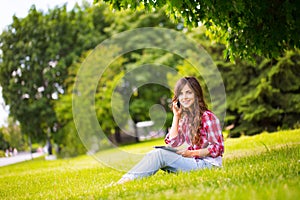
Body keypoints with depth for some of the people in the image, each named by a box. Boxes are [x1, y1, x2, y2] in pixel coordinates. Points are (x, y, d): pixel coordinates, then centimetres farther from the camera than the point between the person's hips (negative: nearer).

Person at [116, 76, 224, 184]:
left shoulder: (207, 117, -8)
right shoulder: (184, 118, 15)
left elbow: (217, 148, -10)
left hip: (207, 163, -7)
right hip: (193, 160, 7)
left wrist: (192, 153, -18)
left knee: (161, 154, -24)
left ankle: (129, 179, -30)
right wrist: (176, 116, 5)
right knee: (153, 154, -13)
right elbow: (173, 143, 8)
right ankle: (126, 178, -28)